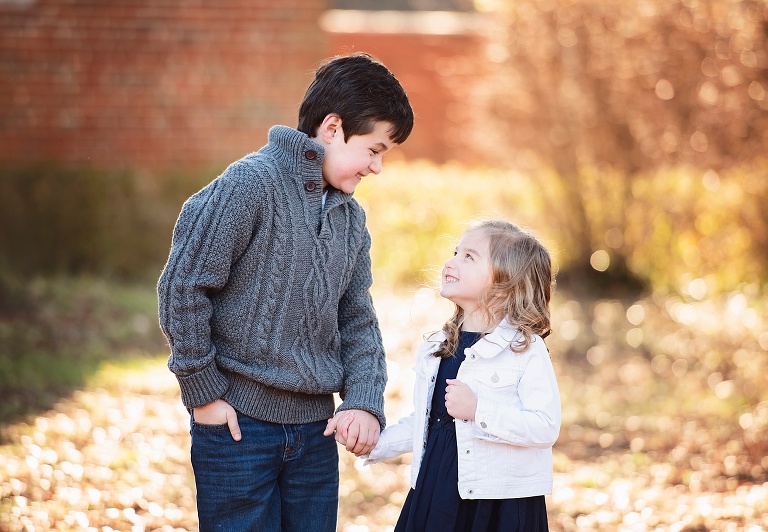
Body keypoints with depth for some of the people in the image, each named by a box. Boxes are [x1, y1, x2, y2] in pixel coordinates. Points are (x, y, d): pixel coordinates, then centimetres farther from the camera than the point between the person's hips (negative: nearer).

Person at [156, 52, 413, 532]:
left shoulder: (351, 217, 11)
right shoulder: (249, 185, -13)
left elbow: (358, 320, 13)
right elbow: (182, 286, -14)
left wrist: (365, 401, -4)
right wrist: (203, 393, -11)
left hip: (315, 431, 7)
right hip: (238, 424, -7)